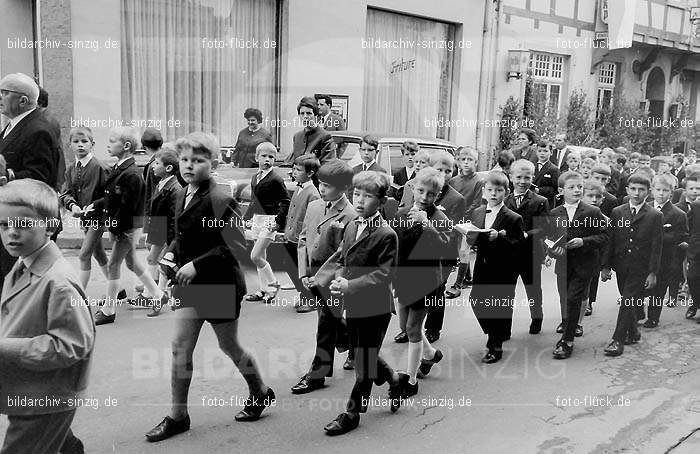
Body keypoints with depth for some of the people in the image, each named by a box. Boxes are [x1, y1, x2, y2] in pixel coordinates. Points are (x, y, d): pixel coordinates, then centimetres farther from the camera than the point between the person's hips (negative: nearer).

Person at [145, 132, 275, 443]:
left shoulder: (220, 200, -20)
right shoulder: (182, 196, 6)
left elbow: (236, 247, -24)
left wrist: (197, 265, -25)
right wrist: (171, 253, 0)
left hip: (221, 286, -7)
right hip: (190, 286, 7)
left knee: (229, 346, 11)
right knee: (180, 347, 4)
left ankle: (261, 393, 36)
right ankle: (178, 415, 19)